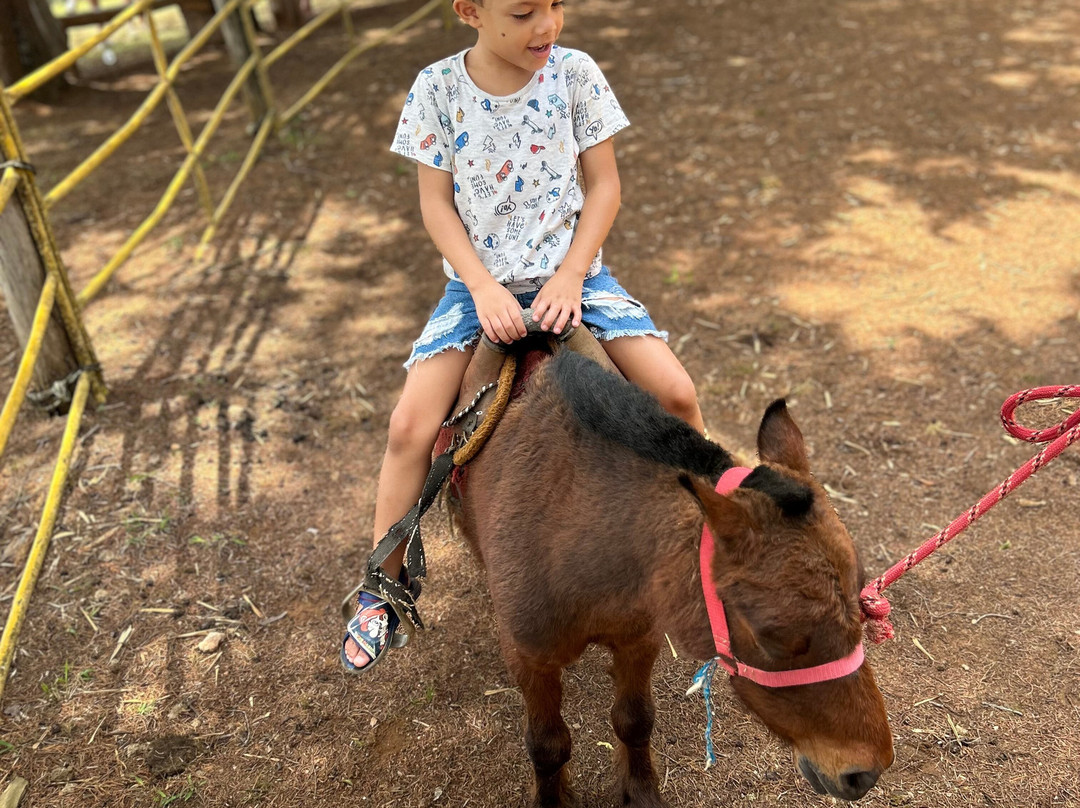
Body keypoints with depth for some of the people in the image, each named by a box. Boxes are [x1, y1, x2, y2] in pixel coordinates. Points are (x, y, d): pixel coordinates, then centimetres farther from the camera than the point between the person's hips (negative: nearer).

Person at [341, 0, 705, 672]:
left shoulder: (575, 73, -6)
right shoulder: (438, 88, -7)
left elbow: (604, 185, -2)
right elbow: (436, 201, -4)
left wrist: (570, 277, -13)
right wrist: (484, 288, -16)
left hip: (569, 267, 1)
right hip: (478, 278, 0)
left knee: (676, 394, -13)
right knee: (411, 424, -15)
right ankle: (382, 590, 5)